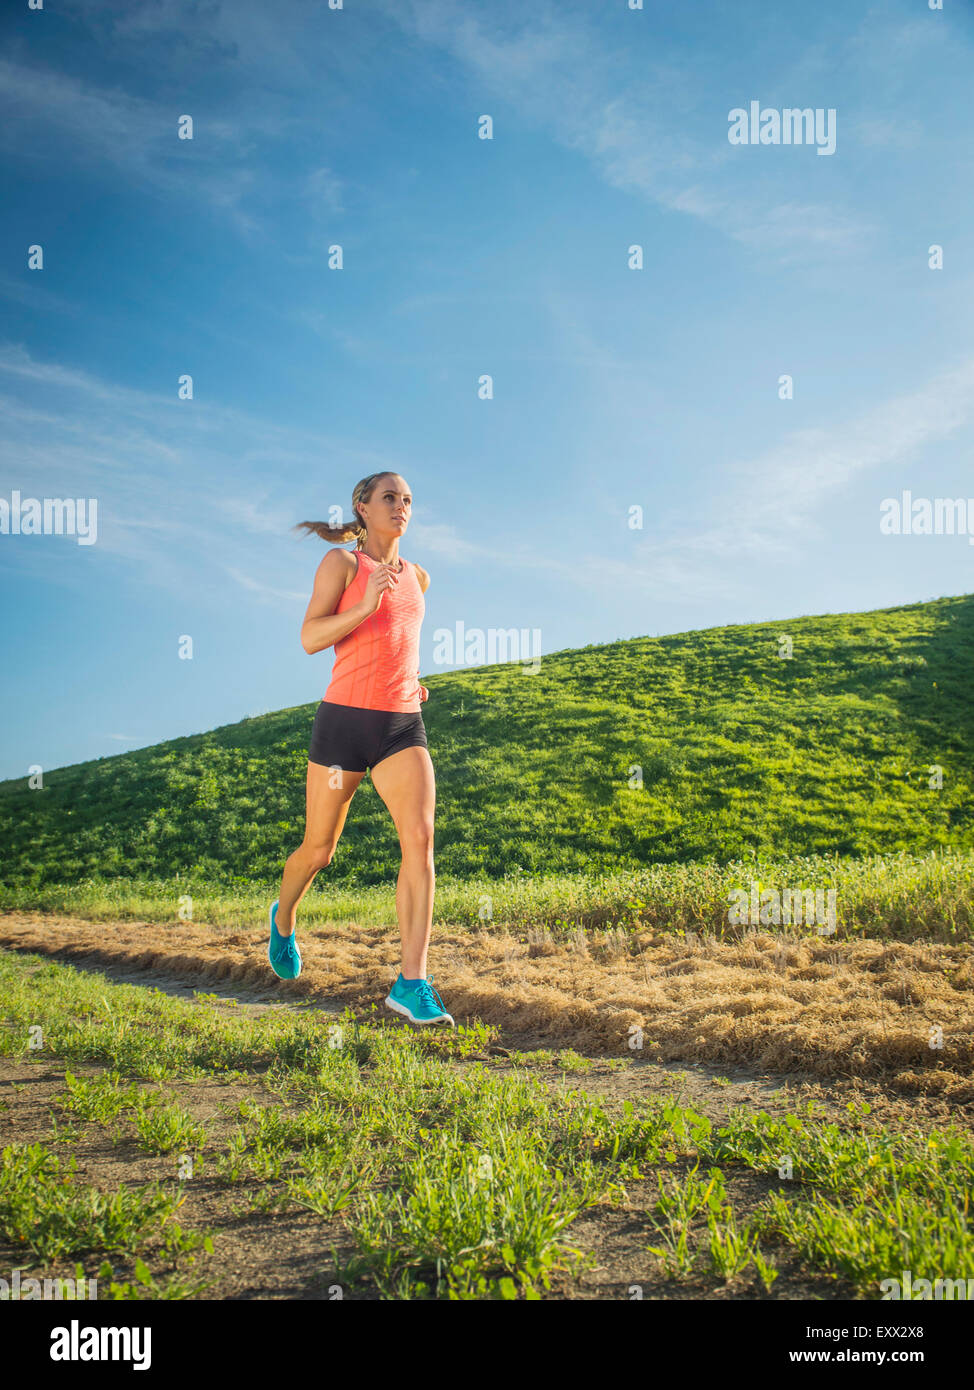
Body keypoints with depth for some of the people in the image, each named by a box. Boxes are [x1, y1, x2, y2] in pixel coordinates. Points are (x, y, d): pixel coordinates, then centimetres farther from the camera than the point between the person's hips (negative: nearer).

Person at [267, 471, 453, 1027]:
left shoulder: (417, 577, 17)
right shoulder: (341, 562, 1)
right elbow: (310, 637, -11)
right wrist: (367, 604, -23)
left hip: (404, 725, 4)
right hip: (346, 718, -4)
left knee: (420, 837, -17)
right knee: (319, 848, 8)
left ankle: (412, 983, -17)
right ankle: (284, 918, 43)